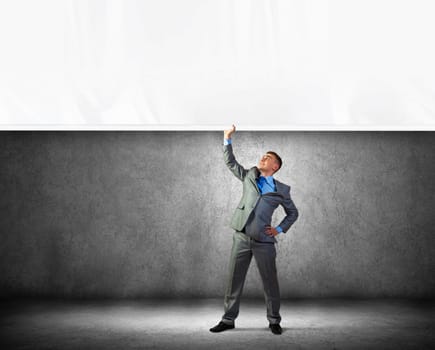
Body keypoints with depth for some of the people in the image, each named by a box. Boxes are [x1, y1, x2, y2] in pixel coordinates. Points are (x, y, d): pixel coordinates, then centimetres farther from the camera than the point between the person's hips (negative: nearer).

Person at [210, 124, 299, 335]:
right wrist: (227, 138, 6)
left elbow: (293, 213, 16)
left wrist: (279, 229, 3)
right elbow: (230, 163, 14)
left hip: (263, 241, -2)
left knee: (270, 282, 4)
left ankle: (274, 321, 19)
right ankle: (228, 319, 15)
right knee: (234, 279, 5)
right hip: (241, 237, 2)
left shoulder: (281, 190, 7)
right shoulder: (249, 176, 12)